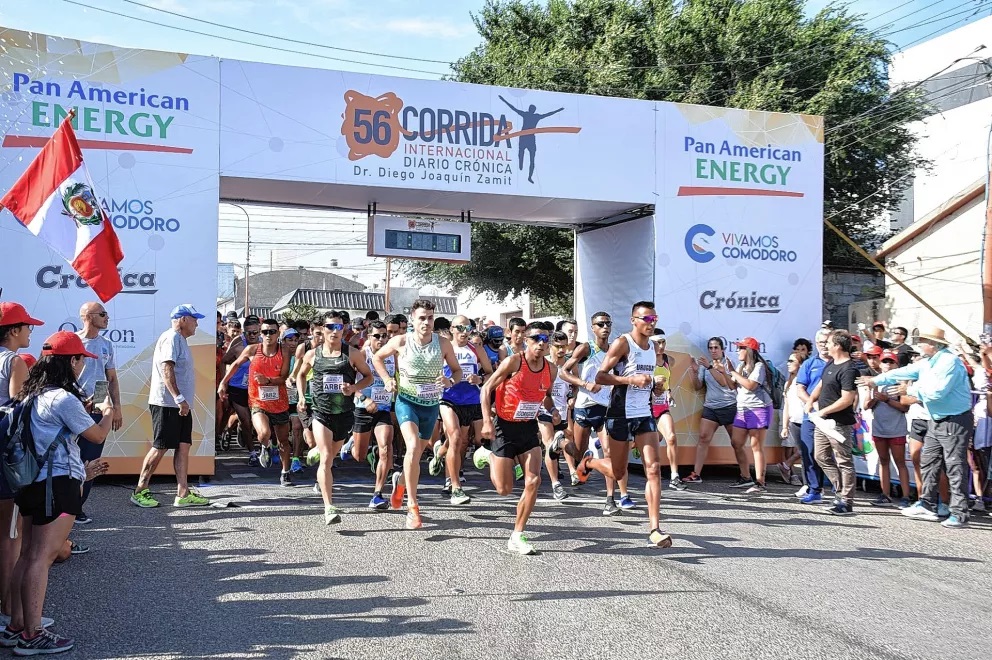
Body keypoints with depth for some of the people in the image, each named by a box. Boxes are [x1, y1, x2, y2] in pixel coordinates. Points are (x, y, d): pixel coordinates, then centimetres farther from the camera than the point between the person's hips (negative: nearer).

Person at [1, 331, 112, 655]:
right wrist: (107, 412, 12)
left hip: (31, 481, 9)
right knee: (42, 557, -6)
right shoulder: (63, 399, -16)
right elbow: (98, 436, -8)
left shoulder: (32, 396, 13)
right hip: (57, 484, -9)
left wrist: (79, 470, 26)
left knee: (28, 555, 13)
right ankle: (32, 635, -1)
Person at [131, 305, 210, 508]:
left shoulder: (180, 340, 19)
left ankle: (183, 494, 5)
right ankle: (140, 491, 4)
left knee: (183, 446, 5)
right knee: (160, 447, -5)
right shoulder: (171, 338, -11)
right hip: (167, 403, -10)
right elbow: (166, 369, -21)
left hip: (180, 405, 10)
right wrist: (179, 398, -28)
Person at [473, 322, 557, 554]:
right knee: (505, 489, 0)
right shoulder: (513, 362, -16)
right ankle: (487, 455, 31)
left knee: (533, 481, -10)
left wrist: (553, 410, 1)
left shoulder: (551, 369, 0)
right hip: (505, 426, -4)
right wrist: (487, 421, -19)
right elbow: (486, 389, -11)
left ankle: (517, 537, 1)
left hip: (529, 428, 5)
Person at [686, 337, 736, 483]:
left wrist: (710, 367, -23)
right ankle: (696, 474, -9)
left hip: (729, 406, -4)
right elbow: (697, 386, 9)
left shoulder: (727, 362, -1)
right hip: (710, 407, 4)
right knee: (703, 438, -7)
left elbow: (724, 382, -17)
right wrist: (693, 372, -7)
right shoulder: (705, 364, 11)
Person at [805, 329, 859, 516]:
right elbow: (821, 385, 25)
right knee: (821, 457, 15)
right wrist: (811, 400, 7)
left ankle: (846, 503, 1)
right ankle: (842, 490, 24)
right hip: (823, 422, 10)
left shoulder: (848, 369, -18)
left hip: (839, 424, -10)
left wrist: (823, 411, -17)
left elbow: (847, 399, -23)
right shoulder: (830, 364, 12)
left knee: (844, 462, -3)